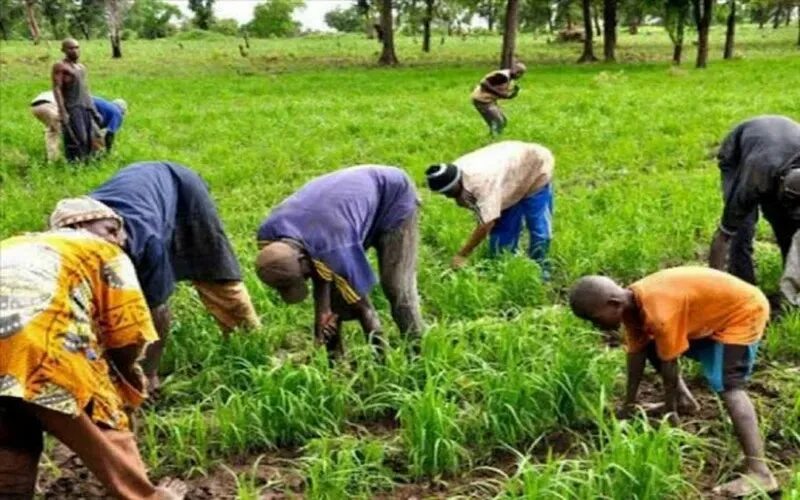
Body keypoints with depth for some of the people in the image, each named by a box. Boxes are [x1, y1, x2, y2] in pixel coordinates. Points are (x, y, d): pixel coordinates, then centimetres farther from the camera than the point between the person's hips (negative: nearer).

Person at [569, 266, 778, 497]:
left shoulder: (659, 312, -33)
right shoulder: (630, 303, -6)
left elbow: (669, 366, -23)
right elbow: (636, 352, 4)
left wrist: (670, 413, -11)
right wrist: (629, 403, 8)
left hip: (743, 310, -9)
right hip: (712, 310, 9)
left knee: (727, 385, -24)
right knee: (654, 348, 15)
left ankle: (759, 473, -30)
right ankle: (683, 399, 38)